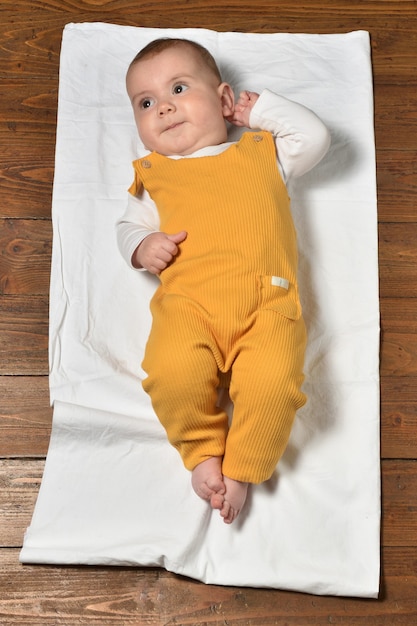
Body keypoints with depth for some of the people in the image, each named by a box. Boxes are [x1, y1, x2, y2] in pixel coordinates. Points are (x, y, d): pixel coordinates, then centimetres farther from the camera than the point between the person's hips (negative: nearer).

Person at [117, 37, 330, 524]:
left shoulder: (262, 152, 28)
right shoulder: (153, 174, 28)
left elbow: (315, 137, 23)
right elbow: (128, 225, 28)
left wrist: (262, 107, 27)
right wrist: (142, 246, 5)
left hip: (266, 300, 0)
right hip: (186, 301, 1)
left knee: (274, 380, -29)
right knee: (172, 372, -31)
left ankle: (242, 470, -4)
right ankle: (203, 454, -3)